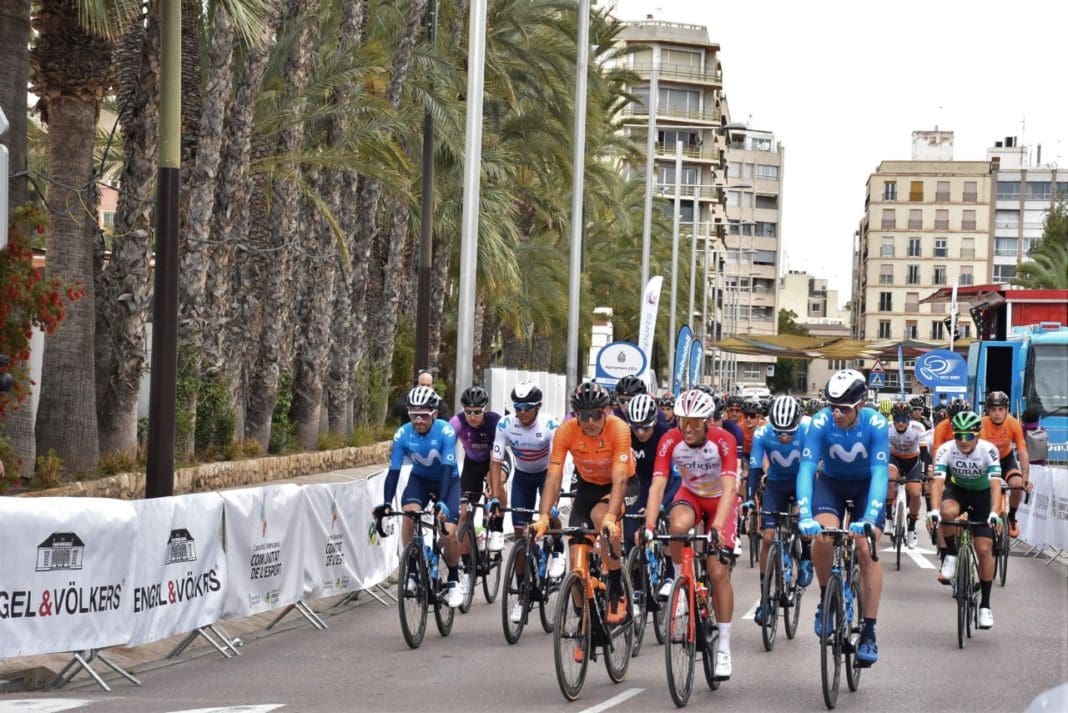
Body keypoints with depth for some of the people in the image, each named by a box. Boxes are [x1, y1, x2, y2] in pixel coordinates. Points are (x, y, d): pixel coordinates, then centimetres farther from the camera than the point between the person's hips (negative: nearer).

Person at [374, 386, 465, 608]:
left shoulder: (445, 431, -29)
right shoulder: (403, 434, -22)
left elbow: (447, 468, -36)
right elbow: (394, 470, -24)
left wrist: (442, 503, -48)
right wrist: (387, 503, -37)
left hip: (447, 481, -2)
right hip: (420, 479, 2)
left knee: (448, 532, -18)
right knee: (409, 512, -29)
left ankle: (454, 581, 7)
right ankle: (411, 571, -17)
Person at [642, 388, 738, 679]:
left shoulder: (723, 441, -30)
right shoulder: (670, 441, -24)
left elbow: (729, 487, -38)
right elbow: (658, 485, -29)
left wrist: (717, 527, -51)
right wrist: (648, 527, -42)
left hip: (720, 500, -2)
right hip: (690, 495, 2)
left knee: (718, 571, -11)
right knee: (678, 526, -36)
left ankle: (724, 647, -1)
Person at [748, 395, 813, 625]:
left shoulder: (807, 432, -29)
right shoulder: (762, 434, -26)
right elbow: (755, 467, -28)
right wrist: (750, 499, -40)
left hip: (802, 480, -1)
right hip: (776, 483, 1)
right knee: (768, 537, -9)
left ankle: (806, 556, 4)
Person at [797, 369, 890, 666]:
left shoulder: (875, 424, -29)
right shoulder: (821, 423, -27)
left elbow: (880, 473, -34)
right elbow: (807, 468, -32)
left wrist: (870, 518, -48)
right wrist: (805, 516, -46)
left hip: (866, 486, -1)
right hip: (831, 483, 1)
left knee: (867, 549, -16)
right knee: (823, 536, -26)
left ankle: (869, 633, -10)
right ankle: (826, 598, 0)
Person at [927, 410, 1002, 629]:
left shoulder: (989, 451, -28)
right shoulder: (946, 450, -25)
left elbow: (995, 484, -36)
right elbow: (938, 481, -33)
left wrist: (994, 513, -51)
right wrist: (934, 510, -49)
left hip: (982, 495, -1)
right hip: (956, 490, 1)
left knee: (984, 549, -10)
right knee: (948, 512, -36)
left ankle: (985, 604, 2)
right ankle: (951, 556, -11)